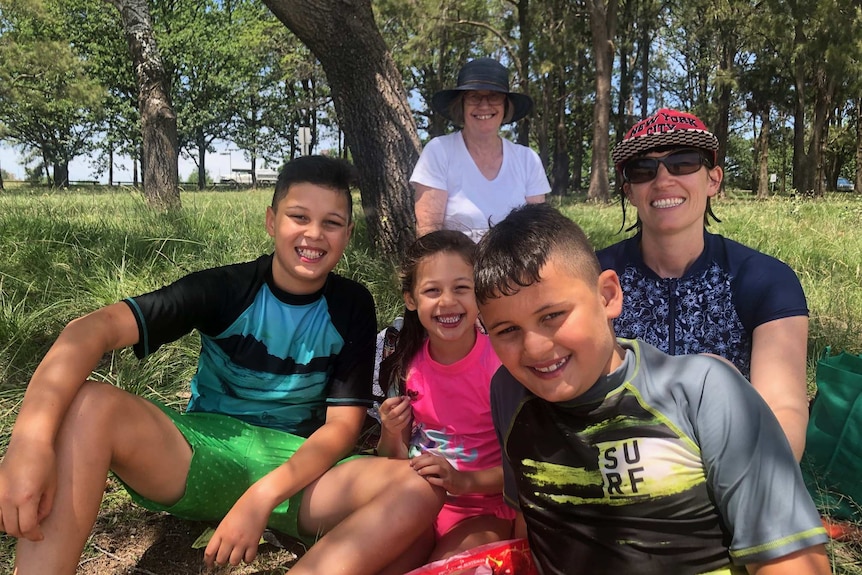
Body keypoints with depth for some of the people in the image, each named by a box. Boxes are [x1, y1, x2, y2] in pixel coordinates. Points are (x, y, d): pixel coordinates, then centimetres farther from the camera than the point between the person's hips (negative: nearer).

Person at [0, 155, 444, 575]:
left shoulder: (352, 307, -3)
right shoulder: (224, 289, -8)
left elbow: (342, 426, -6)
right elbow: (95, 328, -21)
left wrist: (263, 496, -23)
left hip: (300, 469, 1)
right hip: (202, 456, -1)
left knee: (421, 490, -28)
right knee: (86, 405, -29)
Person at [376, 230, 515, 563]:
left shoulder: (502, 363, -18)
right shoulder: (407, 365, -4)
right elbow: (394, 465, 6)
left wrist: (463, 481, -27)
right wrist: (391, 435, -16)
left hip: (484, 510, -3)